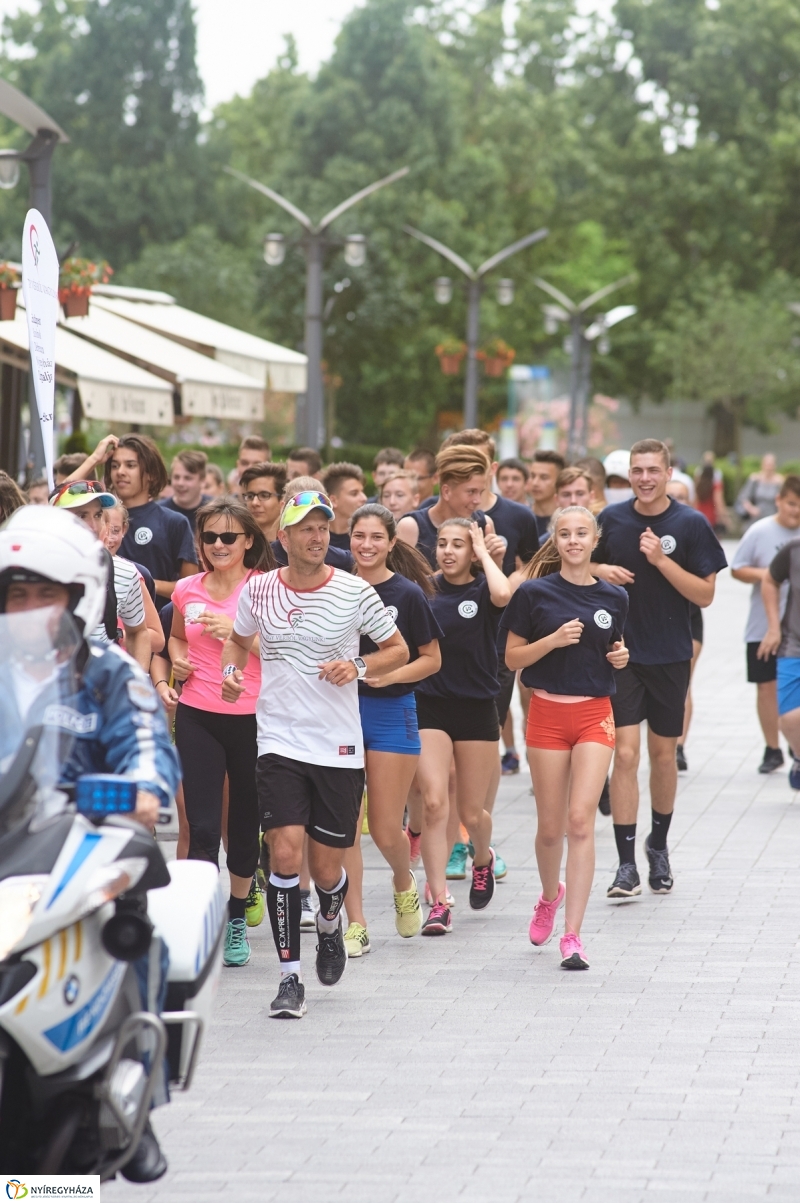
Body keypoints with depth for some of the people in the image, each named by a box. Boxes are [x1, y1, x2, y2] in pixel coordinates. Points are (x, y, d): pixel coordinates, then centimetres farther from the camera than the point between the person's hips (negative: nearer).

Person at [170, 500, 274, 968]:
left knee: (246, 823, 12)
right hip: (198, 718, 2)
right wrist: (177, 659, 4)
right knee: (202, 828, -7)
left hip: (252, 717, -1)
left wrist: (238, 631, -19)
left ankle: (237, 917, 32)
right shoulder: (187, 591, 5)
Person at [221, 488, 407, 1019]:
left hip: (339, 748, 0)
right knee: (286, 855, -13)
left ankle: (330, 925, 42)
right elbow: (238, 640, 21)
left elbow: (398, 650, 6)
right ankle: (290, 977, -4)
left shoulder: (355, 591, -4)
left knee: (327, 869, 5)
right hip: (279, 743, 0)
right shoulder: (258, 591, 1)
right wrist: (232, 669, 0)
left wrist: (359, 667, -13)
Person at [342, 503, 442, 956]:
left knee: (386, 829, 0)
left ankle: (404, 884, 33)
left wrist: (390, 675, -16)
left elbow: (432, 659, 0)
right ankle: (356, 925, 7)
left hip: (391, 712, -3)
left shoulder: (407, 593, -4)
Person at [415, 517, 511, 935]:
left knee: (471, 812, 8)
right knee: (434, 802, -13)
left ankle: (482, 858, 43)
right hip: (430, 707, 1)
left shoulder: (482, 591, -3)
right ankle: (438, 904, -9)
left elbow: (502, 594, -28)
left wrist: (484, 554, -16)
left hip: (477, 708, -1)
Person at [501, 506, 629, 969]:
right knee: (551, 826, 7)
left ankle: (572, 935, -10)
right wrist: (554, 640, -16)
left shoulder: (614, 597, 6)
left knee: (581, 820, -11)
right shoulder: (535, 593, -3)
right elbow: (513, 657, -1)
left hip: (595, 714, 1)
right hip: (548, 712, -1)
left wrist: (620, 657, -2)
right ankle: (550, 896, 39)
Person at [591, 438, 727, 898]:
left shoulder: (691, 524, -6)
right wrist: (601, 571, -8)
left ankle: (659, 844, 33)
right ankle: (627, 864, -9)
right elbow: (587, 567, 15)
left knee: (663, 754, 12)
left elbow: (706, 594, -8)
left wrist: (661, 560, -20)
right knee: (625, 754, -9)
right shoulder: (612, 519, 1)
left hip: (670, 656, 0)